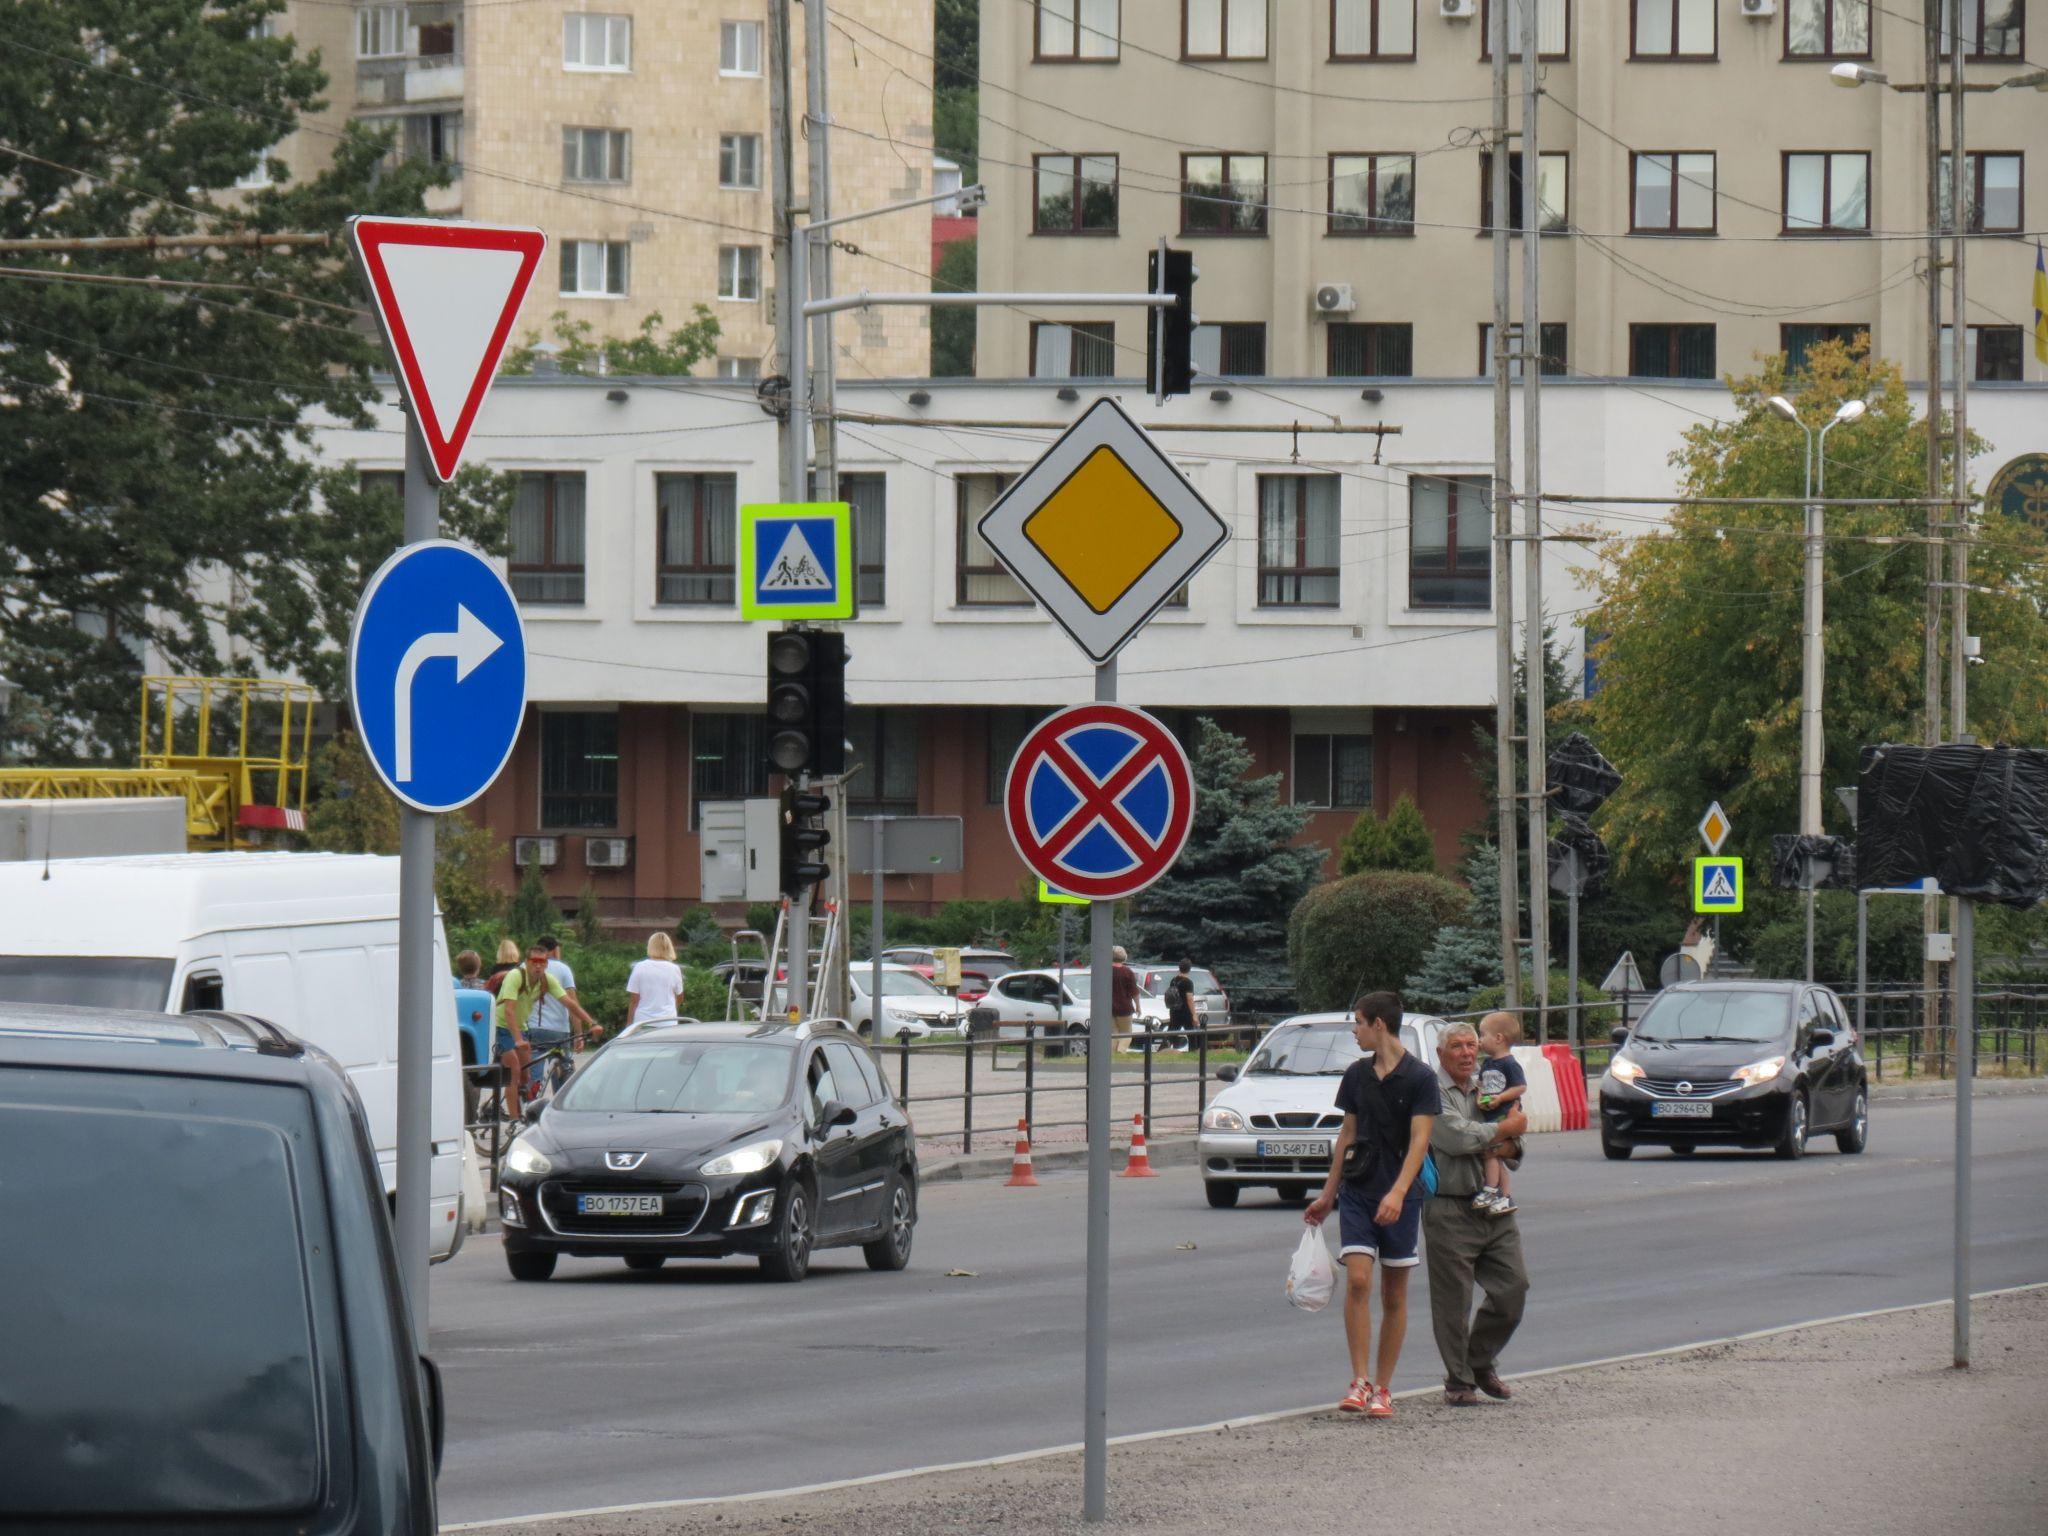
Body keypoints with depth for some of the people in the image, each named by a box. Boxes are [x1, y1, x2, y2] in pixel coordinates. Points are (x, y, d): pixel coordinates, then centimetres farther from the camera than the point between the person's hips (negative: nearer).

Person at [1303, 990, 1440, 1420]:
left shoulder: (1419, 1078, -7)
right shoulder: (1356, 1076, 9)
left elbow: (1419, 1141, -14)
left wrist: (1398, 1192, -27)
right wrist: (1327, 1195, 21)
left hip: (1400, 1197, -3)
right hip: (1357, 1191, 3)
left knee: (1394, 1295, 4)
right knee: (1357, 1280, -14)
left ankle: (1382, 1388, 10)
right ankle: (1360, 1381, -14)